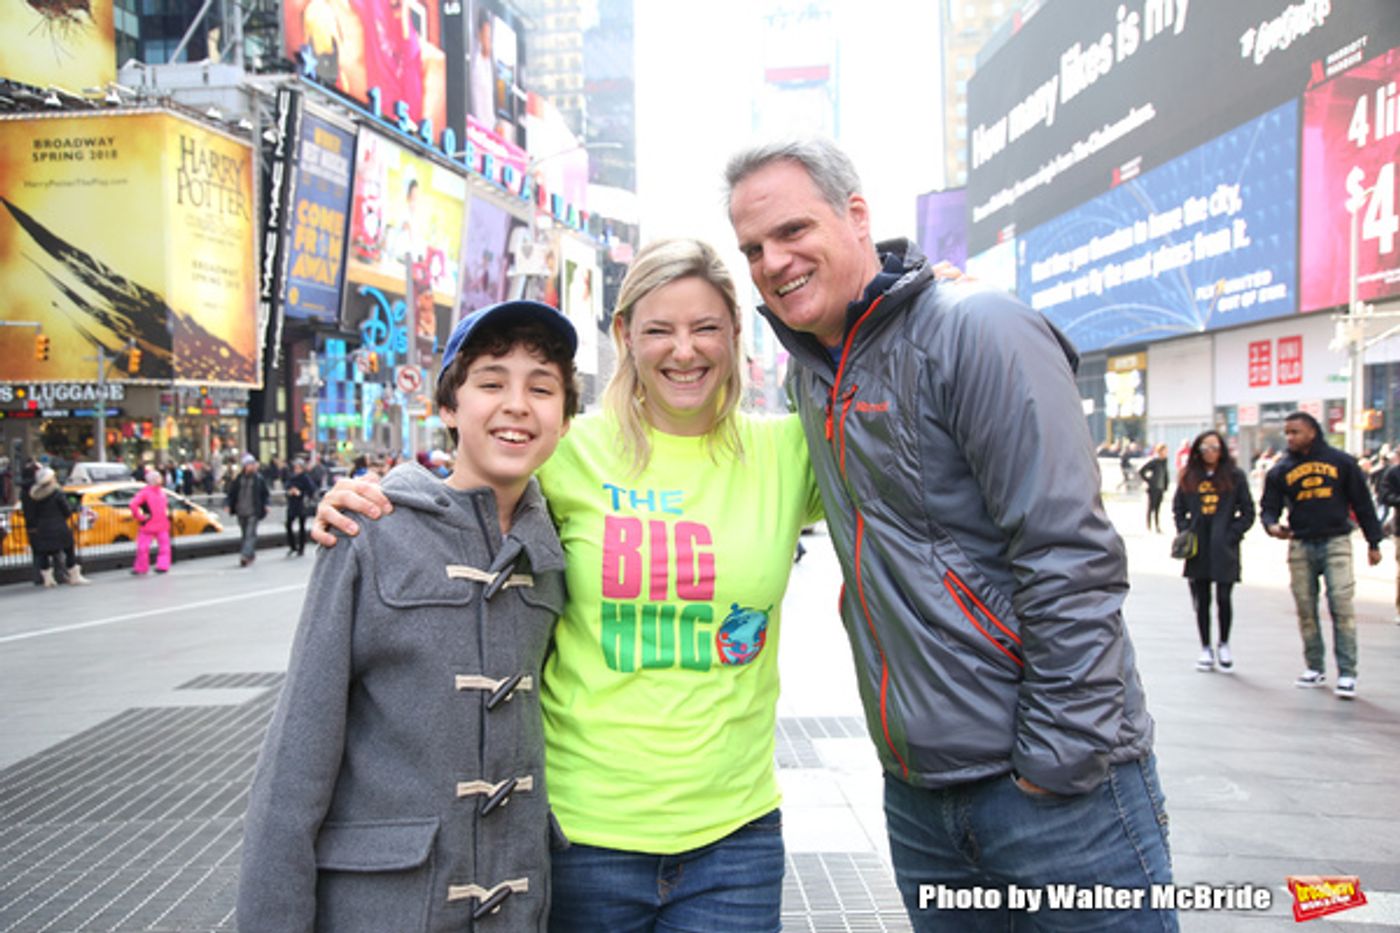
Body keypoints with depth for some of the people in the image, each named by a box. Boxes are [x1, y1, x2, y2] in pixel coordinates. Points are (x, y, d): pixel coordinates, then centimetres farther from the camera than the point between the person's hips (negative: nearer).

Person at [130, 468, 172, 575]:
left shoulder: (161, 491, 11)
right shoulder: (145, 492, -11)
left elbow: (166, 502, 31)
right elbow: (133, 504, -22)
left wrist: (167, 511, 16)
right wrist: (140, 517, -17)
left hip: (162, 525, 6)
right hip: (148, 525, -6)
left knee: (164, 545, 1)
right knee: (143, 547, 0)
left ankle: (162, 566, 5)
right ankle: (140, 568, 11)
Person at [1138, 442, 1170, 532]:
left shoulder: (1164, 461, 6)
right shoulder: (1154, 461, -14)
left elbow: (1165, 474, 15)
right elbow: (1141, 470, -13)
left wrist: (1165, 487, 10)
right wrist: (1147, 480, -9)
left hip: (1160, 488, 6)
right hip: (1153, 488, -6)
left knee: (1158, 508, 10)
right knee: (1151, 507, 1)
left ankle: (1157, 527, 16)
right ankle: (1149, 527, 6)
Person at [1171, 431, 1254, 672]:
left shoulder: (1235, 476, 1)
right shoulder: (1189, 477, 8)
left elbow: (1248, 513, 3)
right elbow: (1178, 508, 15)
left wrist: (1231, 535, -7)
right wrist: (1185, 533, 2)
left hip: (1224, 550, -2)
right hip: (1197, 549, 2)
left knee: (1223, 598, -1)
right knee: (1201, 601, 7)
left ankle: (1224, 645, 21)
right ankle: (1206, 649, 19)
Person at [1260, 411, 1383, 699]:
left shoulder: (1340, 462, 2)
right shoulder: (1281, 470, 7)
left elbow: (1362, 503, 6)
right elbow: (1268, 507, 8)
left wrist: (1373, 542, 6)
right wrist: (1272, 525, -15)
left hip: (1336, 543, -2)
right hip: (1300, 546, 3)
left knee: (1341, 606, -8)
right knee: (1306, 609, 6)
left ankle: (1346, 674, -5)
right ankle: (1315, 668, 18)